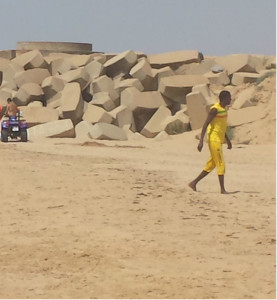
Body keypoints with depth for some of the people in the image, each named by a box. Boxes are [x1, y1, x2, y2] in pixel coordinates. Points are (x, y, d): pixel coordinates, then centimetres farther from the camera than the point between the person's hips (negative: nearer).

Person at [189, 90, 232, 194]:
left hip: (219, 140, 9)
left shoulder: (223, 109, 15)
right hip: (214, 139, -9)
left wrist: (227, 140, 27)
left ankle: (194, 183, 16)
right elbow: (206, 124, -17)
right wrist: (201, 141, -23)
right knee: (221, 164, -9)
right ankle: (222, 189, -6)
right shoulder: (215, 109, -13)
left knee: (212, 164, 10)